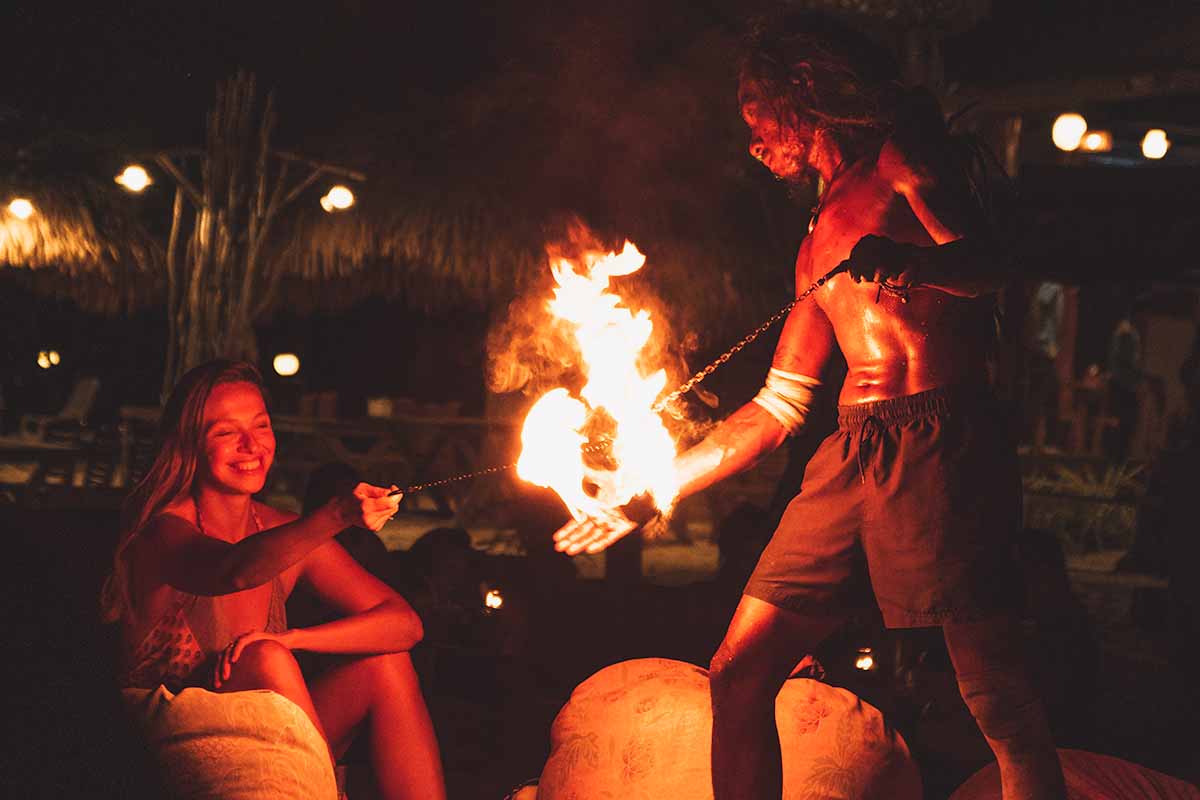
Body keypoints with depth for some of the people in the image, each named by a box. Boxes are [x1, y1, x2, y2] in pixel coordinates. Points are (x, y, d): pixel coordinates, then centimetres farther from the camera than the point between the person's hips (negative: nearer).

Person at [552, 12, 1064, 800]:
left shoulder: (901, 153, 8)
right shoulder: (819, 242, 27)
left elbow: (989, 263, -9)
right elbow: (776, 410, 28)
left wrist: (901, 262, -30)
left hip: (943, 445, -8)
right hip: (851, 460, 8)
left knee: (1000, 702, -11)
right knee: (739, 675, 4)